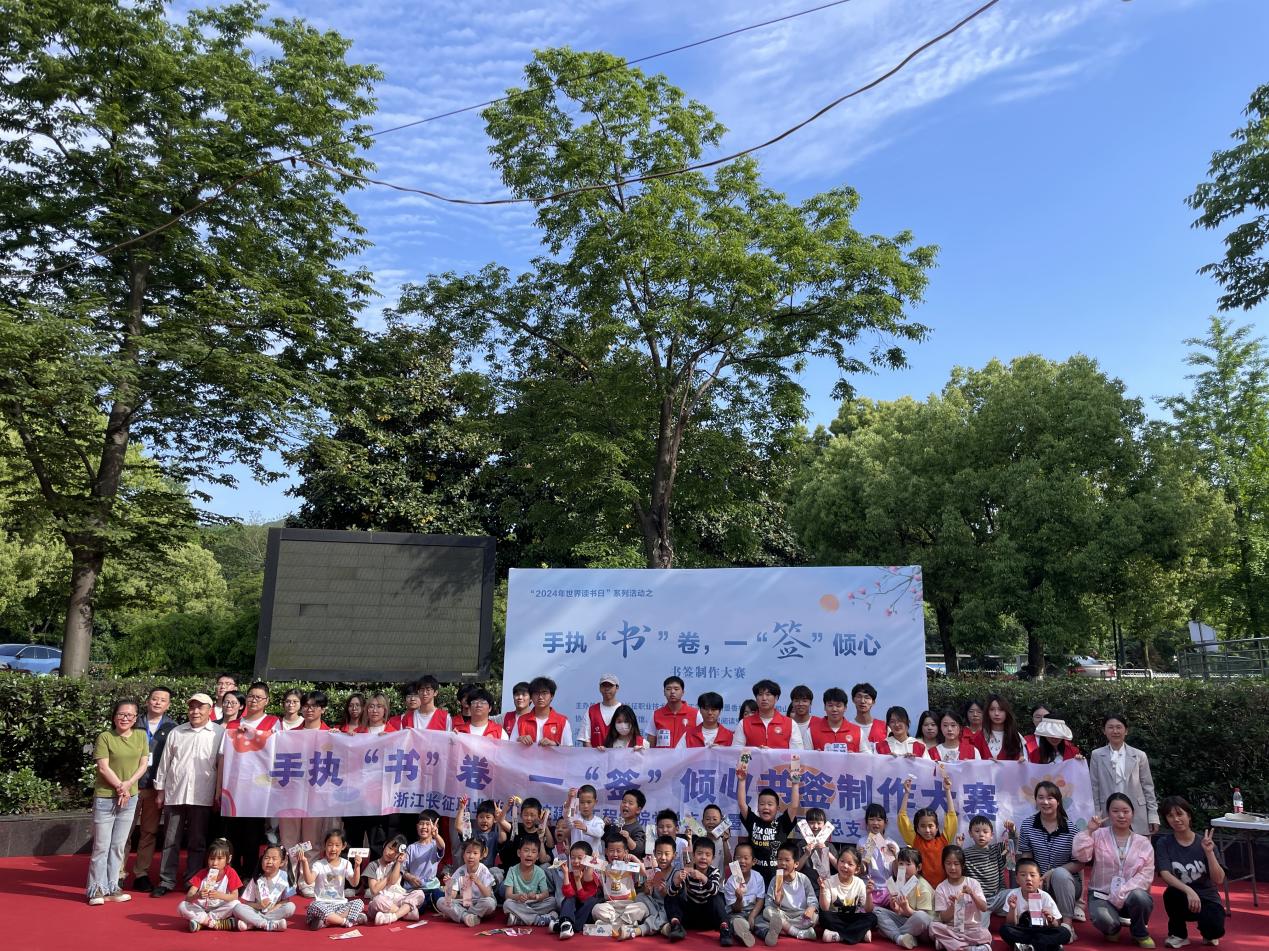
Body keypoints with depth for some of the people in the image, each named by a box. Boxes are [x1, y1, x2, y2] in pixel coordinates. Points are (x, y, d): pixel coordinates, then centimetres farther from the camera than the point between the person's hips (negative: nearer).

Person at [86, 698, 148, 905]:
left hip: (130, 797, 4)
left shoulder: (140, 736, 5)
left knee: (119, 846, 11)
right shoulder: (105, 737, -8)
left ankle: (112, 887, 20)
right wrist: (120, 787, -12)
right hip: (105, 797, -4)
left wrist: (128, 784, -10)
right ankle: (97, 889, 13)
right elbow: (103, 768, -11)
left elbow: (143, 765, 4)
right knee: (101, 846, 1)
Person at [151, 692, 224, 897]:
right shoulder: (176, 733, 10)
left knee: (197, 842, 6)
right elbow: (164, 763, 12)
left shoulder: (219, 733, 0)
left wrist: (219, 793, -3)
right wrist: (159, 791, 9)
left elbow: (222, 765, 0)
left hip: (202, 796, -2)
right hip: (174, 794, 3)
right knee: (170, 840, 8)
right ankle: (166, 881, 17)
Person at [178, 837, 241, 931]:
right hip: (201, 909, 2)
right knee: (182, 906, -23)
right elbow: (188, 897, -13)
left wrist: (219, 895, -33)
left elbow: (235, 896, -14)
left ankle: (200, 922, -23)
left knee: (235, 904, -30)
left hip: (220, 911, -2)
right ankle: (215, 923, -28)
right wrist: (197, 896, -37)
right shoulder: (202, 874, -4)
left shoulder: (230, 873, -7)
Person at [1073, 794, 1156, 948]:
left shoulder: (1143, 842, 3)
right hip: (1102, 895, -1)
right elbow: (1080, 855, -15)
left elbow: (1145, 875, -6)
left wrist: (1121, 894, -17)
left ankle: (1140, 933, -1)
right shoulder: (1098, 835, 0)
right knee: (1104, 920, -33)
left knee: (1139, 896, -34)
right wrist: (1089, 831, -20)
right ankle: (1112, 928, 8)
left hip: (1130, 895, 2)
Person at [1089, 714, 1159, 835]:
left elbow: (1148, 787, 9)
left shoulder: (1139, 755, 6)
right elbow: (1094, 788, 5)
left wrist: (1153, 816, 4)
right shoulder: (1096, 755, 4)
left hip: (1137, 818, 1)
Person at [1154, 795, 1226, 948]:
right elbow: (1165, 875, -20)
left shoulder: (1204, 843, -6)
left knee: (1215, 929, -30)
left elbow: (1219, 880, -12)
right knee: (1172, 893, -34)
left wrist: (1209, 852, -25)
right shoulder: (1163, 843, -7)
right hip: (1181, 899, 0)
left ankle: (1207, 932, 12)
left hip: (1207, 898, 0)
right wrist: (1188, 890, -37)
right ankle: (1178, 934, -4)